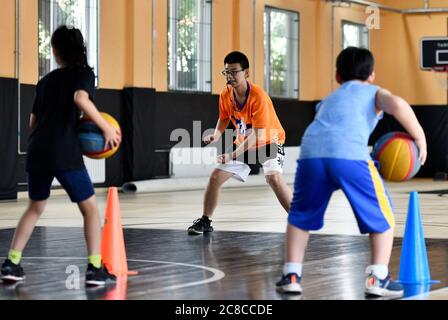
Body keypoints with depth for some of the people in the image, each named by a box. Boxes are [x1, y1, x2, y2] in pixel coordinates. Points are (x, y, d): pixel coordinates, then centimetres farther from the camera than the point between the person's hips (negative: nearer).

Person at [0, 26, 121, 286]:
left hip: (37, 152, 5)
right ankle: (96, 269, -4)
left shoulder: (45, 81, 20)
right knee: (90, 208, 5)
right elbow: (81, 99, -19)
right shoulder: (83, 74, 4)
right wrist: (106, 128, -15)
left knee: (35, 208, 22)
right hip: (65, 154, -5)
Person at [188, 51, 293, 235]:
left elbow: (257, 134, -33)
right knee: (215, 177, 0)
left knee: (273, 178, -31)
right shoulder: (225, 95, -11)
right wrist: (217, 135, -13)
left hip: (269, 142, -6)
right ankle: (205, 221, 17)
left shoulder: (258, 97, -31)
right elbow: (224, 118, 9)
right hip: (243, 144, 6)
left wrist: (233, 155, -43)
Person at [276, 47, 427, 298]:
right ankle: (378, 278, 8)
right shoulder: (374, 92, 25)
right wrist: (419, 137, 10)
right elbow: (397, 105, 3)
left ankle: (292, 275, 19)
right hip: (350, 155, -4)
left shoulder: (329, 99, 40)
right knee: (382, 215, 14)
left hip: (311, 152, 4)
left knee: (300, 216, 24)